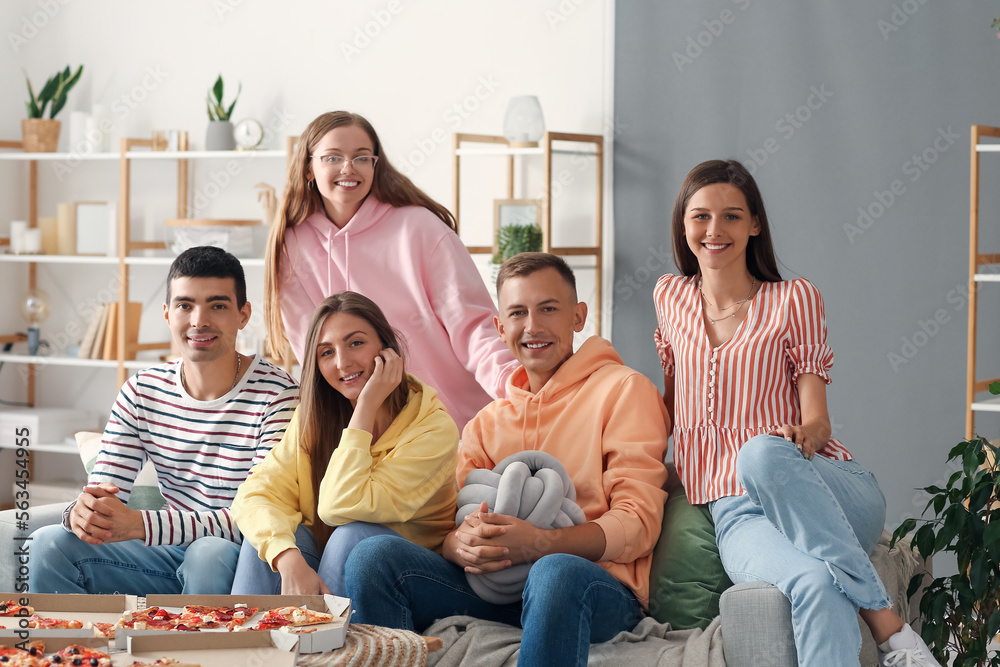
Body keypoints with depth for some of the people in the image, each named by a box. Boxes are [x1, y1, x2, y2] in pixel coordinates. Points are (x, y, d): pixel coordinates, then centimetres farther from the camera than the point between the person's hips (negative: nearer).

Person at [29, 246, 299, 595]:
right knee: (51, 545, -15)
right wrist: (81, 513, -28)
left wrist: (141, 525, -32)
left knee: (211, 553, -38)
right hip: (174, 550, 5)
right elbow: (103, 491, 0)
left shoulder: (277, 395, -15)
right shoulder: (141, 392, 3)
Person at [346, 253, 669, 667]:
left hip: (599, 585, -4)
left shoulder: (622, 390, 6)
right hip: (496, 585, 4)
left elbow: (637, 524, -5)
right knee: (375, 555, -19)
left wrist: (537, 544, -22)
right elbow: (447, 527, 13)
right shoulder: (487, 422, 23)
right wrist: (460, 546, -14)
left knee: (557, 572, -40)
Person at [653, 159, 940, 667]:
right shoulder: (671, 297, 17)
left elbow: (817, 420, 1)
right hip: (736, 514, 0)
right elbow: (672, 402, 28)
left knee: (762, 452, -41)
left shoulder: (793, 300, 8)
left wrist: (803, 436, -21)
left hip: (832, 492, 0)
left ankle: (886, 623, -33)